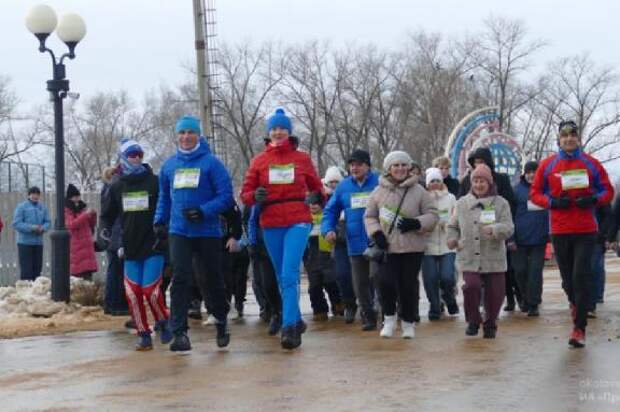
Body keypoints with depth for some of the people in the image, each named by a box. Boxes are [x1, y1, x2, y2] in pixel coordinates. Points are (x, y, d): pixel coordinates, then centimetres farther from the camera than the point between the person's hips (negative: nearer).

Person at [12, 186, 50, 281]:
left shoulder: (43, 207, 9)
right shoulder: (22, 207, -5)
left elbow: (47, 222, 10)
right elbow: (16, 224, -11)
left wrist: (43, 228, -13)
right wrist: (31, 227, -21)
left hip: (38, 242, 5)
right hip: (25, 242, -5)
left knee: (37, 268, 8)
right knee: (26, 269, -6)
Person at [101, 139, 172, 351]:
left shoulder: (154, 182, -2)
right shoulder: (117, 187, 9)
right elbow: (107, 215, 19)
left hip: (153, 247, -4)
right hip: (130, 249, 4)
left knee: (150, 291, -10)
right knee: (133, 293, -1)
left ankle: (163, 323, 16)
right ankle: (144, 335, 9)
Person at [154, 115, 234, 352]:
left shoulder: (211, 163, -5)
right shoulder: (169, 165, 9)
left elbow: (226, 196, -9)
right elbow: (164, 197, 20)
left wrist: (203, 212, -21)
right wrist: (159, 221, 7)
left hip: (207, 232, -2)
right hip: (178, 232, 2)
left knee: (211, 280, 9)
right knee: (180, 279, -10)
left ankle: (221, 321, 34)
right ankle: (179, 333, -11)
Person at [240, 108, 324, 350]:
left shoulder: (302, 158, 5)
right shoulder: (259, 161, 8)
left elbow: (316, 186, 15)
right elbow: (245, 193, 8)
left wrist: (316, 197, -7)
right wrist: (255, 196, -14)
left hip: (297, 222, -3)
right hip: (270, 224, 3)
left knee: (289, 276, -16)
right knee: (282, 277, 12)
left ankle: (289, 327, -19)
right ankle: (296, 321, 27)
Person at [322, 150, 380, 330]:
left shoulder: (380, 182, -3)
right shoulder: (343, 186, 8)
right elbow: (330, 210, 13)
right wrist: (328, 229, -3)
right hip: (356, 244, 4)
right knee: (360, 283, 7)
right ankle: (368, 316, 19)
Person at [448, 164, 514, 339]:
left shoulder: (501, 203, 3)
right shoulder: (462, 203, 10)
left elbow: (509, 228, -8)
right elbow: (453, 225, 22)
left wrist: (494, 230, -28)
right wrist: (452, 238, 1)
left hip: (493, 259, 0)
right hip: (469, 258, 1)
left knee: (494, 294, 3)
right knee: (471, 286, -19)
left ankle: (490, 324, 27)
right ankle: (473, 321, 4)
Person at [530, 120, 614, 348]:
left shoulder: (591, 164, 3)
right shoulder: (547, 165, 4)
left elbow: (608, 191, 9)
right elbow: (535, 193, 8)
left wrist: (594, 199, -11)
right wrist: (552, 202, -10)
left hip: (586, 230, -2)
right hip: (559, 231, 2)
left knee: (580, 278, -9)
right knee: (567, 277, 10)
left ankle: (579, 329, -6)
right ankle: (574, 303, 42)